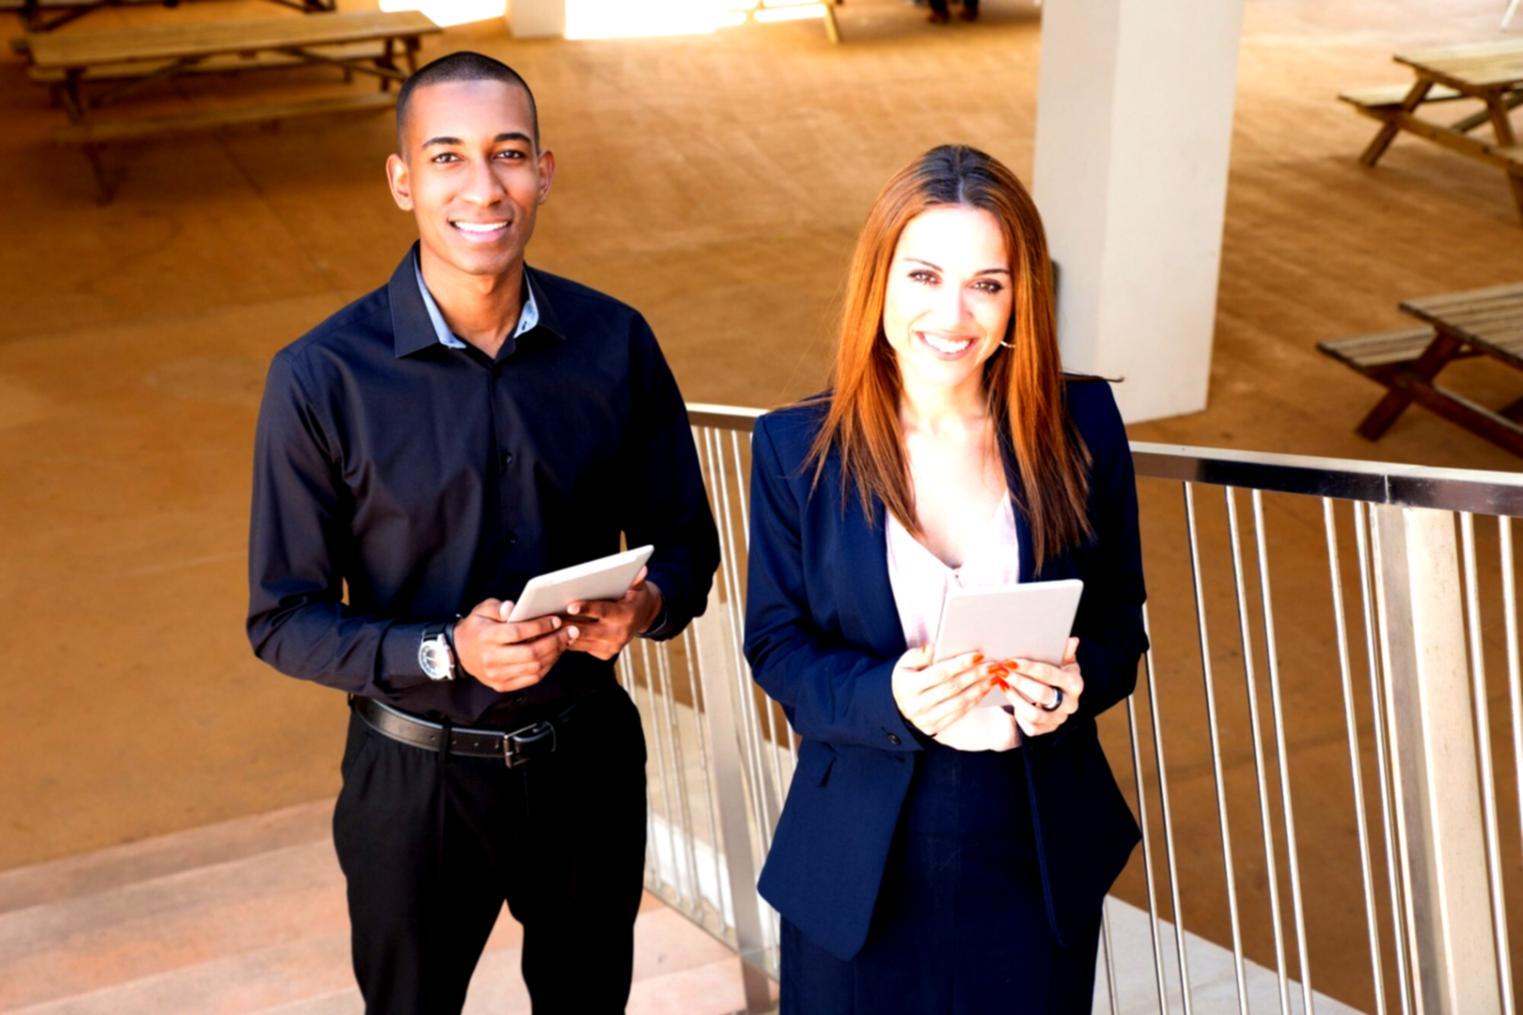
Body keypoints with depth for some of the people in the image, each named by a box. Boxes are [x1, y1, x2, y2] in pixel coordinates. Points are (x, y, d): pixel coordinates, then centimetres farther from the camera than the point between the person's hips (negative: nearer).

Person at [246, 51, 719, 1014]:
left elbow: (686, 545, 1)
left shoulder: (615, 341, -9)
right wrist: (445, 652, -27)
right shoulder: (322, 378, -16)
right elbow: (283, 618, -12)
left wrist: (648, 603, -21)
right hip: (416, 779, -2)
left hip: (590, 755, 2)